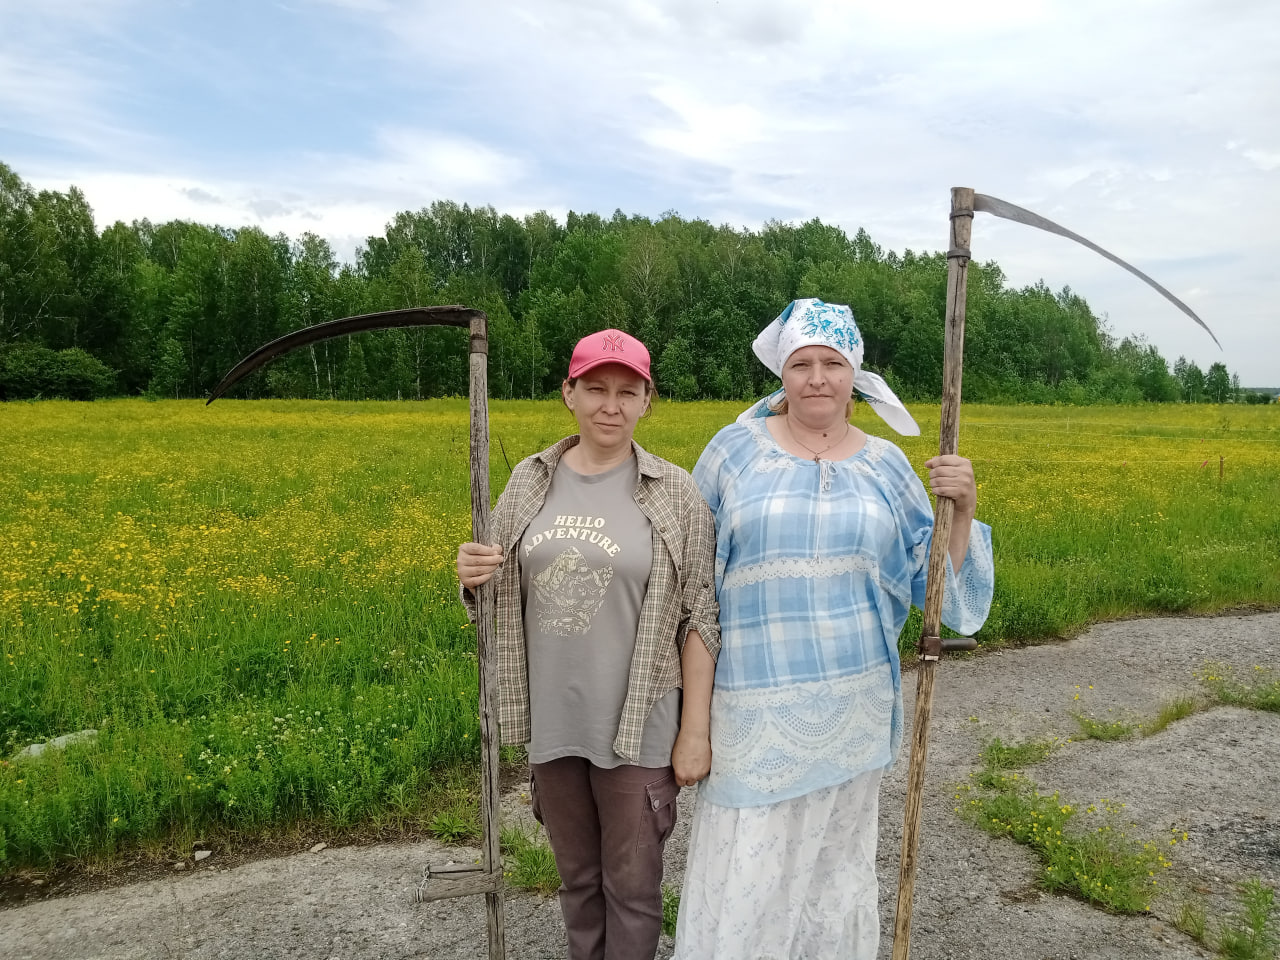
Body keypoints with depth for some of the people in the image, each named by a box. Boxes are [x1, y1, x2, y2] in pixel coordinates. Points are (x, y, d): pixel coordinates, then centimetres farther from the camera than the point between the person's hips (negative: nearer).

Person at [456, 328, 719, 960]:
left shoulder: (675, 494, -9)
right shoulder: (530, 481, 1)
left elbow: (699, 618, -8)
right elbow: (503, 592, 11)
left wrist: (696, 730, -9)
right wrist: (472, 576, -12)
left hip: (637, 728, -3)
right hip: (553, 724, 4)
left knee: (631, 883, 13)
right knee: (576, 877, 23)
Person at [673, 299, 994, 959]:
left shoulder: (886, 465, 4)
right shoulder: (734, 449, -2)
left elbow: (936, 581, 7)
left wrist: (962, 510, -10)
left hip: (852, 700, 2)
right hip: (756, 699, -2)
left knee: (837, 854, 17)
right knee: (745, 861, 4)